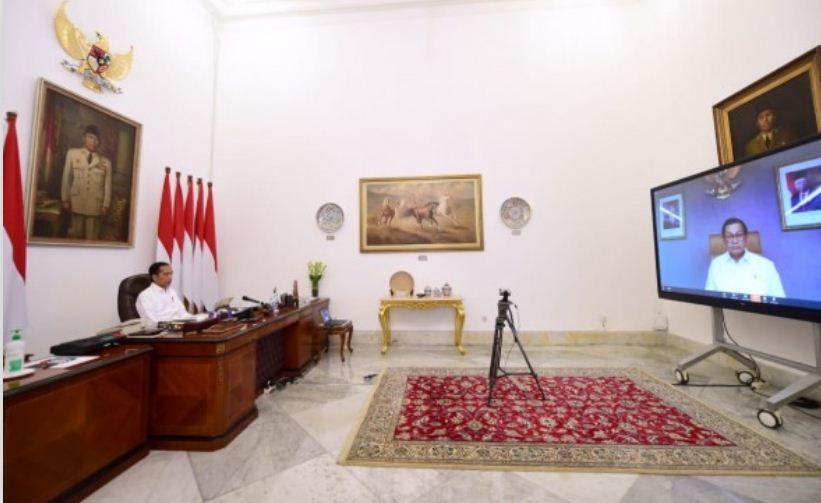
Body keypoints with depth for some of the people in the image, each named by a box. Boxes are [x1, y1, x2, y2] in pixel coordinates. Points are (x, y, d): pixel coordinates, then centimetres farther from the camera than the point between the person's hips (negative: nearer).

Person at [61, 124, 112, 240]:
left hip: (95, 206, -1)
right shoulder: (72, 153, 8)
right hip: (76, 203, 2)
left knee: (92, 237, 2)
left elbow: (107, 185, 3)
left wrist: (105, 205, -1)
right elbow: (66, 178, 9)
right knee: (76, 234, 9)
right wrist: (65, 199, 6)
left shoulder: (105, 162, 2)